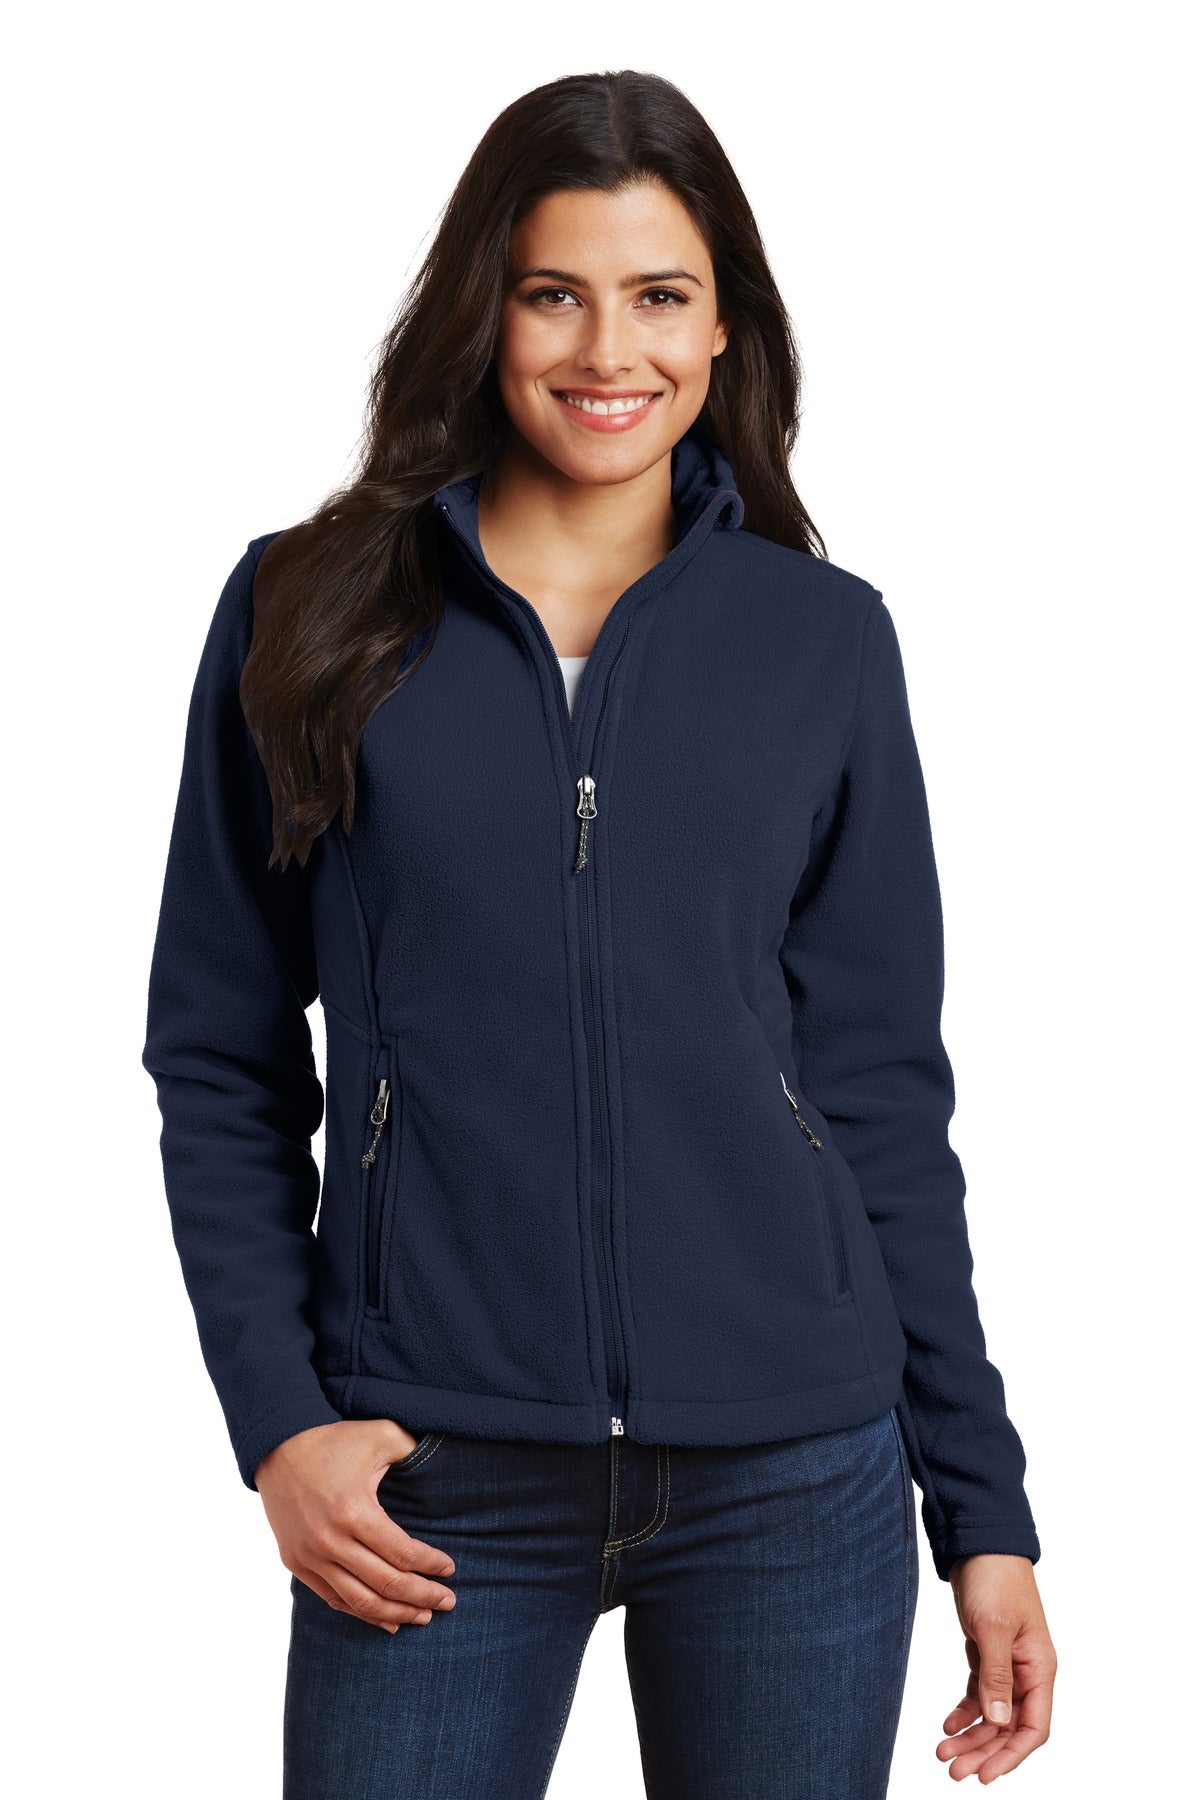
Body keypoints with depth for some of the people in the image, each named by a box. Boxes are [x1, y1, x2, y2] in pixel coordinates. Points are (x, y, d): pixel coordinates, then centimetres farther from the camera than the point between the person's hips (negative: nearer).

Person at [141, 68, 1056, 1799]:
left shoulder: (821, 637, 4)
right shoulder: (311, 615, 2)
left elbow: (884, 1084, 6)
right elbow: (221, 1059, 5)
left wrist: (984, 1502, 5)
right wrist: (278, 1415, -5)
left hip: (793, 1478, 1)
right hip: (433, 1489, -1)